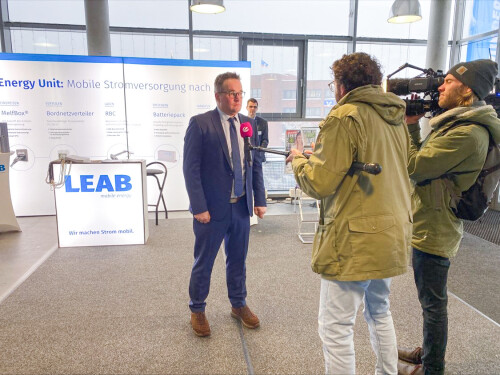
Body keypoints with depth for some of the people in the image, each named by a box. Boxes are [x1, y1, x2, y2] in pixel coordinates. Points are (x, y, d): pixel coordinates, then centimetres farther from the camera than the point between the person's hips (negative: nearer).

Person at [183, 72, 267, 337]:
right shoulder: (200, 123, -9)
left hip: (241, 206, 5)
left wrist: (259, 200, 5)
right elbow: (191, 168, -12)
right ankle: (197, 310, 32)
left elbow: (255, 165, 9)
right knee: (204, 263, 11)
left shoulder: (248, 124, 6)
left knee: (238, 260, 18)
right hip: (212, 208, -4)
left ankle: (238, 305, 38)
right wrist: (199, 207, -16)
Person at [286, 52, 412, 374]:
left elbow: (319, 183, -17)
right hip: (393, 235, 9)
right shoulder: (397, 117, 10)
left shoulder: (345, 117, -14)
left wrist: (299, 160, 5)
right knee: (380, 313, 25)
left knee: (336, 327, 4)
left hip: (356, 241, -9)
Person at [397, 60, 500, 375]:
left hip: (434, 232, -10)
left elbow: (412, 168, -22)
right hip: (429, 227, 10)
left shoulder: (468, 134, -22)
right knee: (432, 300, 24)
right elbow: (423, 161, 12)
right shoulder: (458, 124, 11)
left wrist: (406, 127, -12)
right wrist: (412, 126, 3)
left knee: (433, 303, 7)